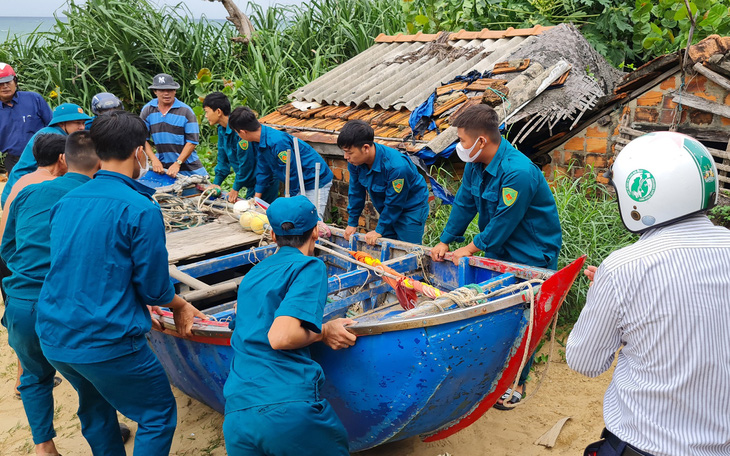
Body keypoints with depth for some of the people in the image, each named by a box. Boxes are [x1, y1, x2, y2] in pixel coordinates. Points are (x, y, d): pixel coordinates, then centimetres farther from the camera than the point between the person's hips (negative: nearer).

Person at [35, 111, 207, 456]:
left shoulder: (66, 202, 5)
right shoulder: (141, 210, -18)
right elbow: (154, 287, -12)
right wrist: (180, 305, 9)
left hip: (53, 337, 8)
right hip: (107, 342, -7)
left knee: (95, 409, 28)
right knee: (159, 414, 11)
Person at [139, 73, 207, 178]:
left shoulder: (186, 111, -5)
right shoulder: (147, 110, 3)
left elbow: (192, 141, -9)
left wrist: (177, 164, -16)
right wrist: (154, 160, -12)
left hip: (188, 166, -2)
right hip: (161, 166, 2)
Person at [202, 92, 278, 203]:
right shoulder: (222, 129, 6)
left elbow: (246, 162, -23)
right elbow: (223, 159, 15)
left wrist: (236, 189, -14)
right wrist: (216, 183, 8)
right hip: (252, 183, 9)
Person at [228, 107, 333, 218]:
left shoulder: (278, 142, -30)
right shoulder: (257, 141, 0)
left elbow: (291, 174, -23)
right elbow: (263, 169, 12)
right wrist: (256, 198, 14)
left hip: (316, 181, -9)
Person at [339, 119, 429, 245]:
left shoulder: (396, 167, -35)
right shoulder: (355, 161, -14)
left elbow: (394, 203, -24)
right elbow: (356, 192, 1)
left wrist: (379, 231, -16)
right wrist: (352, 223, 5)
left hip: (412, 209, -6)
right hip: (387, 210, 6)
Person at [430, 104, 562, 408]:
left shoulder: (518, 172, -30)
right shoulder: (476, 164, -3)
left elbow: (504, 223, -24)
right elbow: (464, 204, 5)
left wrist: (470, 249, -14)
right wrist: (445, 242, -2)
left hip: (531, 254, -8)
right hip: (497, 249, 8)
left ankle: (517, 383, 18)